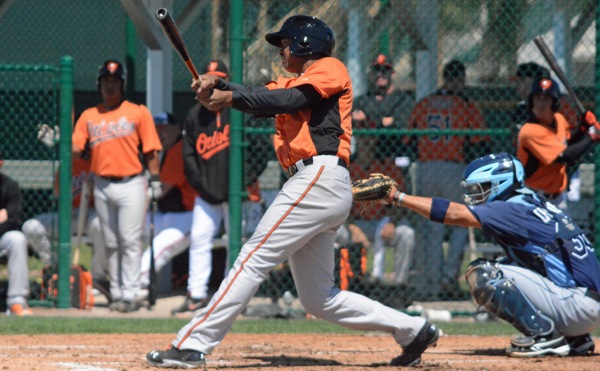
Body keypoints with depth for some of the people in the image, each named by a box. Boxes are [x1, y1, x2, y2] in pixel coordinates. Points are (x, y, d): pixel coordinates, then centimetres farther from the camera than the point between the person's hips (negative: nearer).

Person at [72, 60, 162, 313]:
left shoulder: (138, 113, 4)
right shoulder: (89, 116, 12)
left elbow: (150, 150, 1)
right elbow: (76, 148, 4)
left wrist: (155, 180, -5)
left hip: (131, 185, -4)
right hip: (102, 185, 4)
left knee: (130, 242, -9)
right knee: (111, 244, 7)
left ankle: (130, 295, -10)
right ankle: (117, 294, 13)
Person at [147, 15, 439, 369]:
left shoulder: (330, 69, 3)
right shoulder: (292, 84, 30)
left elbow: (291, 100, -12)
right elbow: (260, 97, 14)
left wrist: (230, 97, -10)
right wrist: (216, 84, -2)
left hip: (321, 177, -10)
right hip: (315, 184, 10)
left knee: (254, 259, -13)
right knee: (319, 299, 8)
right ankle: (412, 330, 12)